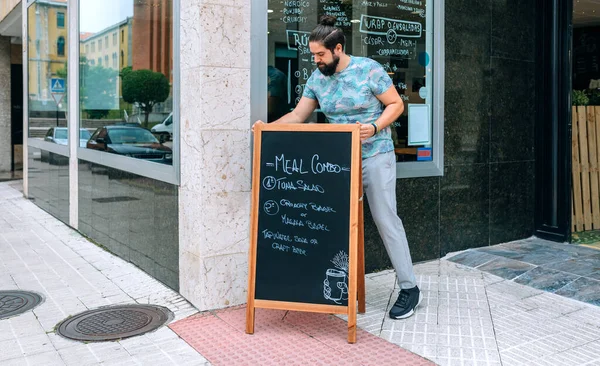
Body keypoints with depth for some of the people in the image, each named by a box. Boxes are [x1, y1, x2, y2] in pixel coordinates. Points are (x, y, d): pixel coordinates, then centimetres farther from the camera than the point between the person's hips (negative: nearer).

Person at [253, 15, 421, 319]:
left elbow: (396, 104, -5)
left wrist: (375, 127, -20)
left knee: (386, 219, -4)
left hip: (375, 156, -5)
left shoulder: (369, 69, -10)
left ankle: (409, 288, 6)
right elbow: (297, 115, 6)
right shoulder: (317, 79, 4)